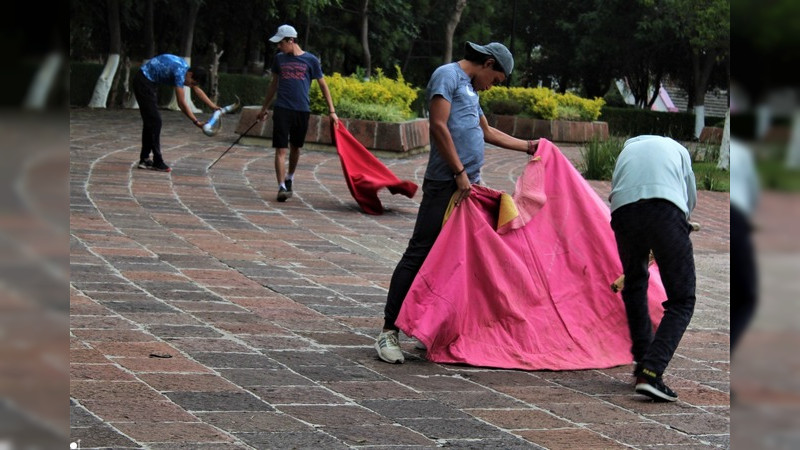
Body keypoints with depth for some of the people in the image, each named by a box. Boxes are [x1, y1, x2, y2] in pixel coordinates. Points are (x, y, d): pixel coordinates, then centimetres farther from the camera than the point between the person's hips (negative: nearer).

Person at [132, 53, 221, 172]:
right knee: (155, 121, -10)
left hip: (149, 82, 10)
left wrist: (215, 107, 15)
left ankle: (144, 159, 17)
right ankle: (157, 162, -8)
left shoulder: (185, 68, 4)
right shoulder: (180, 72, -25)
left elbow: (197, 91, 16)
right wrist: (196, 122, -25)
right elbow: (182, 103, -27)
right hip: (143, 82, -10)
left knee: (150, 121, 12)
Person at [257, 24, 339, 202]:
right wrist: (264, 107, 23)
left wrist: (332, 111, 2)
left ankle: (289, 178, 37)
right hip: (282, 109, 0)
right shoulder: (279, 59, 7)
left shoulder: (310, 60, -1)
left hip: (302, 110, 0)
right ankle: (282, 187, -13)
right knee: (281, 149, -9)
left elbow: (323, 86, 5)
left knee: (296, 148, 15)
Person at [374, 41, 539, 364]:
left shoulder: (469, 88, 25)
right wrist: (460, 173, -15)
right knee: (420, 254, -11)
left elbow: (486, 132, 38)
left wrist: (528, 147, 42)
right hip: (446, 184, -10)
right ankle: (389, 331, -12)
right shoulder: (448, 75, -3)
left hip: (469, 186, 10)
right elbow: (439, 126, -14)